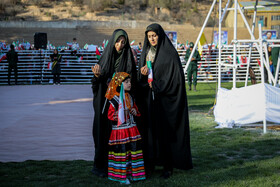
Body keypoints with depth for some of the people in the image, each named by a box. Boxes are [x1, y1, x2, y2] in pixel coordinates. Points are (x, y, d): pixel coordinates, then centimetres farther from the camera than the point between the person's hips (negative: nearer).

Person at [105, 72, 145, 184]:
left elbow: (135, 108, 24)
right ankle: (121, 176, 4)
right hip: (119, 130, -7)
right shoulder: (115, 99, -11)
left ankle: (131, 173, 18)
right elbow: (110, 114, -11)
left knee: (134, 149, 7)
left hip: (132, 129, 7)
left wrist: (135, 112, 2)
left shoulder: (130, 97, 11)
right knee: (122, 150, -4)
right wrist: (121, 114, -23)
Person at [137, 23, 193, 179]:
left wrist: (156, 84, -11)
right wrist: (143, 74, -8)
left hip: (164, 99, -6)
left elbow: (176, 76, -13)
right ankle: (150, 162, 12)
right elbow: (141, 78, 15)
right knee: (149, 129, 5)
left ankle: (169, 166, 4)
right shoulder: (146, 52, 12)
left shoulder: (170, 53, -7)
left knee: (166, 130, -3)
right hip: (148, 98, 6)